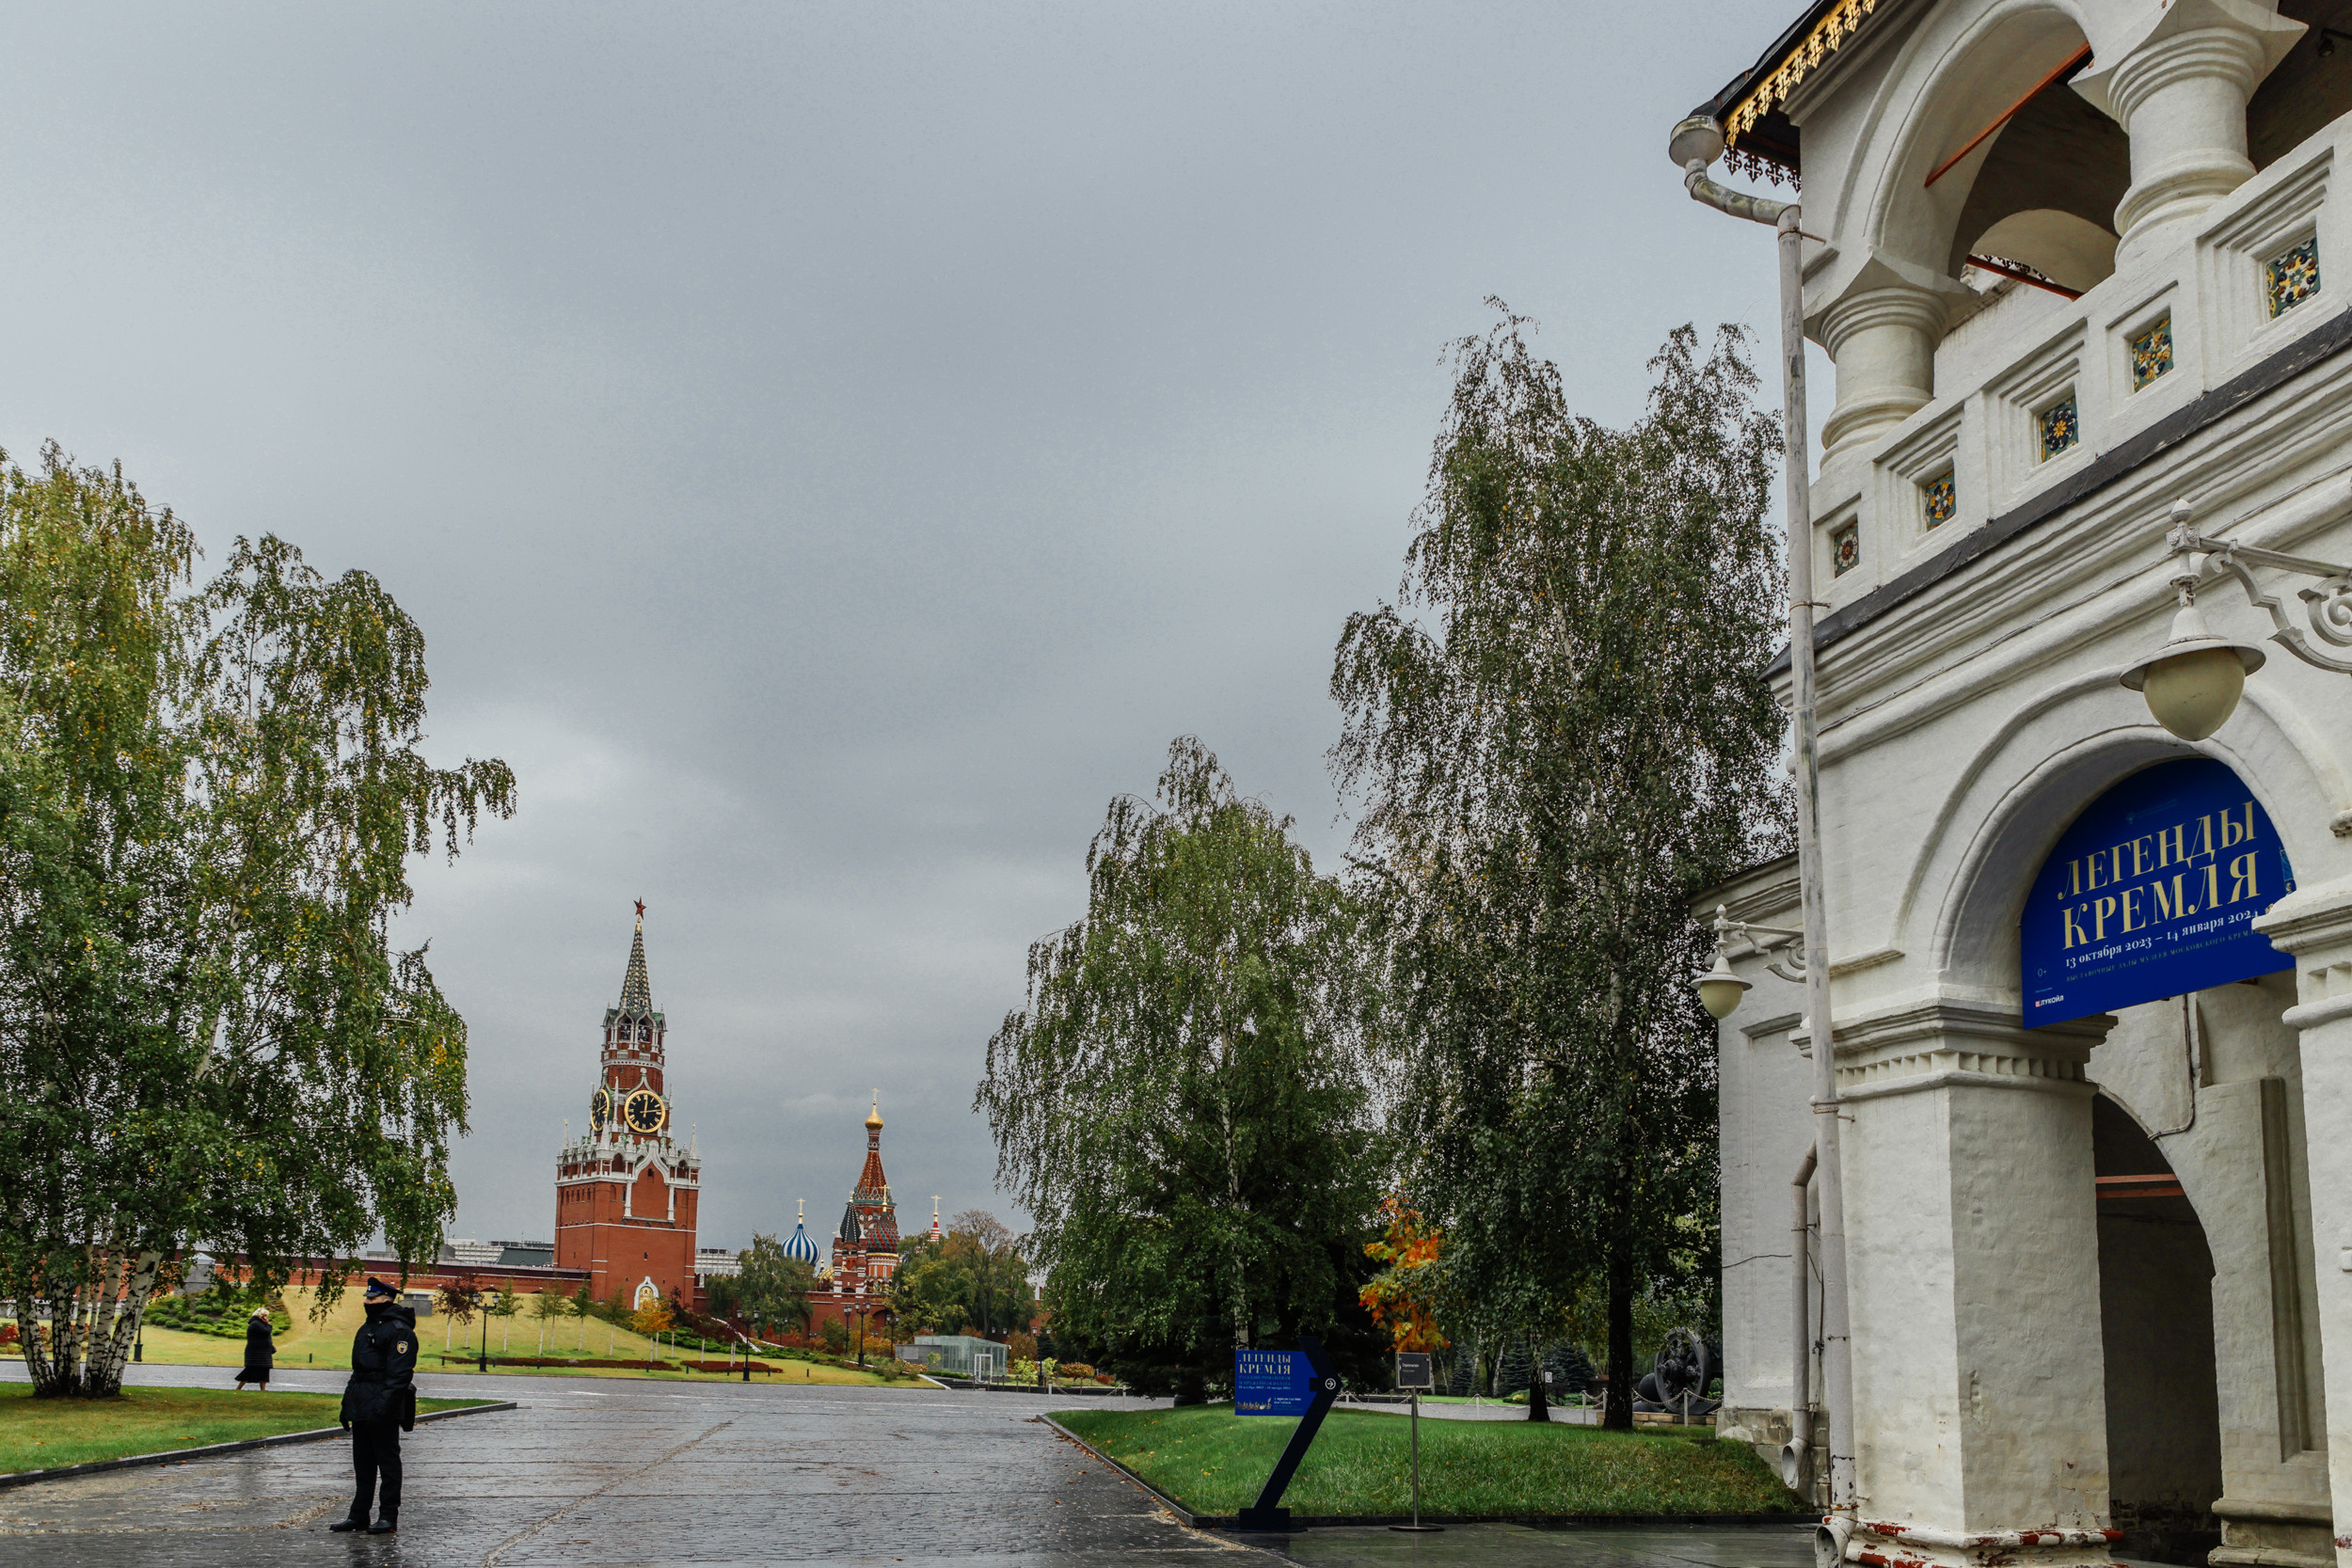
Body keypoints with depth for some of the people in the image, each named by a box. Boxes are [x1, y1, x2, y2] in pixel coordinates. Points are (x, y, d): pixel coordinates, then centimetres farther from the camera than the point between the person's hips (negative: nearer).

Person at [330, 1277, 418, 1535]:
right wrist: (347, 1404, 19)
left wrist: (385, 1404, -26)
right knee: (362, 1464, 14)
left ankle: (388, 1516, 2)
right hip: (361, 1411, 9)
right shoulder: (366, 1328, 19)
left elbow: (400, 1373, -19)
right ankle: (359, 1514, 20)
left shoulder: (399, 1330, -11)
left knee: (388, 1463, -2)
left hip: (383, 1412, -9)